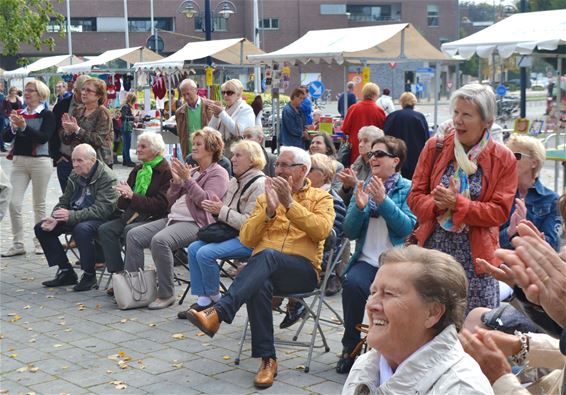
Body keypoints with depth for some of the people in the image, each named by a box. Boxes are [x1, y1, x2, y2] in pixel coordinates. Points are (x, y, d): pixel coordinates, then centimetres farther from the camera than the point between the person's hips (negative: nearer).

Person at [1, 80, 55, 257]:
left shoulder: (47, 115, -3)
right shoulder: (18, 114, 10)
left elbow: (44, 138, -17)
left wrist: (24, 126, -26)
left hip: (40, 161, -4)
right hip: (19, 161, 4)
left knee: (39, 204, 6)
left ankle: (40, 242, 16)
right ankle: (18, 244, 5)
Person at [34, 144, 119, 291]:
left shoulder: (106, 177, -16)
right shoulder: (75, 175, 8)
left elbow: (101, 209, -24)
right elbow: (64, 201, 14)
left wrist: (71, 216, -31)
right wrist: (54, 218, -8)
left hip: (101, 219, -8)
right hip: (76, 217, 8)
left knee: (81, 229, -39)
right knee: (41, 228, -4)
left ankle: (89, 275, -19)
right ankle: (66, 272, 2)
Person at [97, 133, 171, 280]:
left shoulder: (166, 172, -7)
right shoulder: (138, 170, 17)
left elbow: (160, 205, -17)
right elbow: (122, 204, 16)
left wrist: (132, 196, -19)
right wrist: (124, 195, -9)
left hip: (154, 218, -7)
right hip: (132, 215, 7)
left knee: (130, 230, -33)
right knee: (105, 229, -15)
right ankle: (117, 273, -14)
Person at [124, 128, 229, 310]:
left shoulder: (218, 173, 0)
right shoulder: (192, 171, 23)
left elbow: (205, 200, -15)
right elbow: (171, 200, 21)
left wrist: (187, 179, -17)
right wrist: (176, 181, 5)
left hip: (195, 223, -8)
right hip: (172, 218, 8)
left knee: (160, 240, -33)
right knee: (133, 235, -8)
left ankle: (166, 294, -23)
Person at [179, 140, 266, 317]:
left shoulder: (259, 184, -14)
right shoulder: (235, 180, 15)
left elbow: (249, 222, -22)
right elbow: (226, 211, 22)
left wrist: (221, 210, -19)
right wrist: (215, 207, 1)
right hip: (229, 232, 9)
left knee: (205, 253, -24)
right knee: (194, 248, -7)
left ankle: (214, 299, -4)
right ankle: (203, 299, -5)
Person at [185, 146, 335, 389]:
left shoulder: (320, 198, 14)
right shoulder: (266, 197, 22)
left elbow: (321, 230, -8)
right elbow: (246, 239, 9)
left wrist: (289, 203, -14)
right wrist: (269, 209, -5)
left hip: (303, 270, -2)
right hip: (263, 269, 3)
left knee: (267, 256, -36)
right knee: (259, 285, -36)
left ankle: (218, 312, -45)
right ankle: (267, 358, -27)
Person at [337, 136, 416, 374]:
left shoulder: (408, 189, 3)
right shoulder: (362, 187, 14)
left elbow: (408, 227, -12)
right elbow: (350, 232, 8)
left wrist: (383, 201, -20)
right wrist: (359, 207, -10)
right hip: (367, 260, 3)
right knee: (352, 283, -28)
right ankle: (350, 348, -10)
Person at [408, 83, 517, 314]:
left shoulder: (504, 160, -1)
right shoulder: (434, 147, 3)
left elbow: (500, 211, -6)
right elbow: (415, 196, 4)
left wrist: (457, 203, -18)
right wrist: (437, 206, -18)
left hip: (475, 258, -1)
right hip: (433, 249, 2)